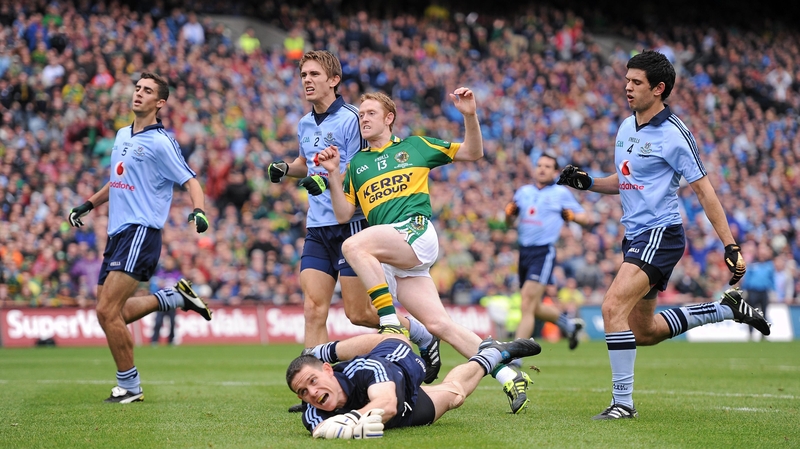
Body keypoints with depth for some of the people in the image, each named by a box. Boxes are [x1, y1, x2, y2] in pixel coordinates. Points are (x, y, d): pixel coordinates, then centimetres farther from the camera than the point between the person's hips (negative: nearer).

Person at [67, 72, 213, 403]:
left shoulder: (160, 143, -8)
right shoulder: (122, 135, 17)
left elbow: (190, 181, -8)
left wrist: (198, 211, -26)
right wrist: (88, 204, 26)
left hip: (141, 232, -9)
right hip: (117, 233, 9)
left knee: (108, 311, -14)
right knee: (108, 313, 6)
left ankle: (129, 386, -2)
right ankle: (175, 297, 20)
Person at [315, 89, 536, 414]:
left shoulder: (415, 145, 15)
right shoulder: (356, 163, 23)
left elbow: (472, 153, 15)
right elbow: (343, 215, 15)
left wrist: (470, 116, -1)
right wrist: (333, 174, 4)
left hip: (416, 232, -4)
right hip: (389, 259, 4)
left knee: (354, 246, -30)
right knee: (438, 324, -7)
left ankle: (392, 325, -29)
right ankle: (509, 378, -4)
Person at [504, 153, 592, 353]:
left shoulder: (561, 193, 3)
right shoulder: (523, 192, 14)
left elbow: (586, 219, 7)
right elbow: (509, 222, 20)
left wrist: (571, 215, -14)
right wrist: (509, 212, -2)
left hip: (544, 252, -6)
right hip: (524, 252, 6)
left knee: (527, 305, -15)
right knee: (535, 308, 13)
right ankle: (568, 323, 40)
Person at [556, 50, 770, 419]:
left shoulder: (673, 134, -13)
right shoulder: (626, 128, 10)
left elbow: (704, 190, -11)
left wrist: (730, 245, -13)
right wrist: (587, 182, 5)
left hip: (661, 235, -9)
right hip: (635, 236, 9)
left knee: (613, 307, -23)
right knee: (644, 331, 14)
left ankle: (623, 402, -16)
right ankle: (728, 308, 29)